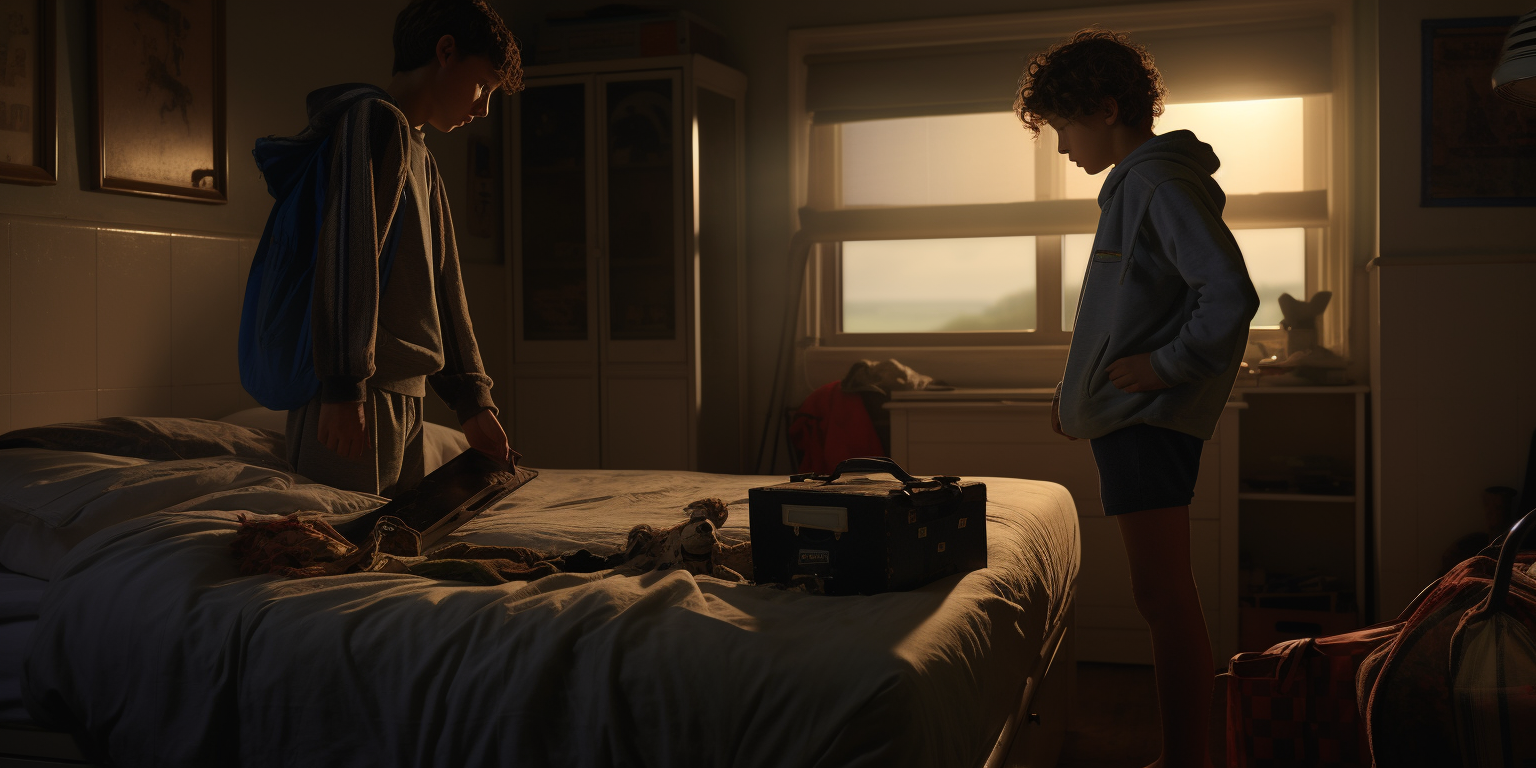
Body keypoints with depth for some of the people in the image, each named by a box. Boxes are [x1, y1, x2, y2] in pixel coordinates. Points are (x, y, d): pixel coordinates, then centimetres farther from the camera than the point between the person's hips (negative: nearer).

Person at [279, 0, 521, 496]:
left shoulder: (421, 160, 24)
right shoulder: (375, 120, -5)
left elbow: (442, 285, 23)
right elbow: (347, 256, -17)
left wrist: (473, 401, 20)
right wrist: (344, 386, -22)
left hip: (404, 395, 9)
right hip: (357, 397, -9)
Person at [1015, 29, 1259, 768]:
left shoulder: (1162, 183, -13)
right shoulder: (1133, 183, 18)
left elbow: (1231, 297, -22)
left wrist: (1168, 366, -15)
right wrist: (1078, 385, 19)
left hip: (1151, 420, -10)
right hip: (1126, 419, 10)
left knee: (1163, 595, -7)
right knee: (1163, 596, 13)